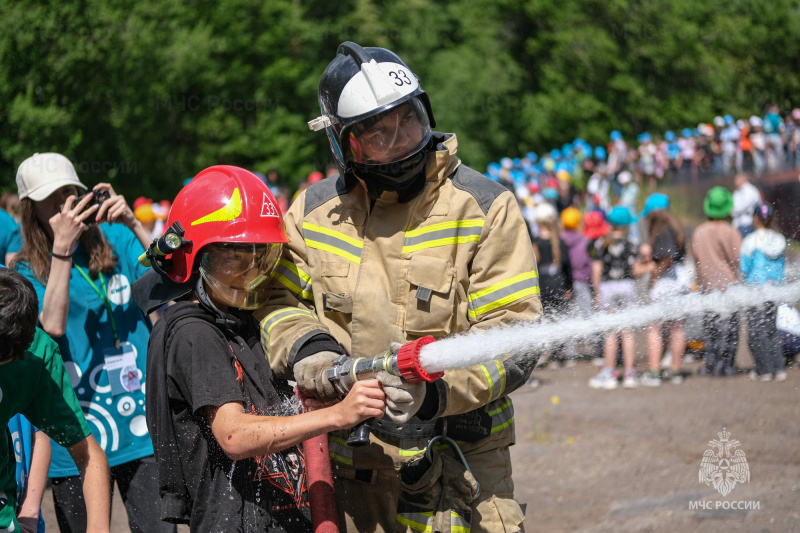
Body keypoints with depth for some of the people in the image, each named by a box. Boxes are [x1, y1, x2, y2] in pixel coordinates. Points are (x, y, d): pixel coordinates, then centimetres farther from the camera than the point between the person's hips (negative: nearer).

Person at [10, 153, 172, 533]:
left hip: (141, 430, 1)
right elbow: (53, 325, -17)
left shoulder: (116, 241, 6)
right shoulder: (28, 271, 1)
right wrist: (62, 248, -20)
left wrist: (132, 224, -17)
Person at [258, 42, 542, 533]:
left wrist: (436, 390, -26)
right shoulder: (313, 212, 5)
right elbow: (276, 301, 15)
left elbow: (515, 335, -11)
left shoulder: (485, 207, -5)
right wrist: (306, 348, -8)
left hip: (459, 456, -3)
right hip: (347, 462, 3)